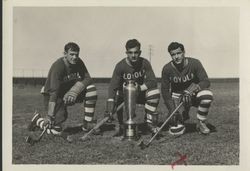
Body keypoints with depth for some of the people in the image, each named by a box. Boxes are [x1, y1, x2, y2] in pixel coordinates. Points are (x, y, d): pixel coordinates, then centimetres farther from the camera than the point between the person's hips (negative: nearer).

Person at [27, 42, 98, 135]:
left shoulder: (78, 62, -7)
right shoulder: (58, 66, -25)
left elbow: (87, 78, -13)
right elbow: (54, 92, -31)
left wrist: (74, 91, -29)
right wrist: (49, 115, -35)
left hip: (68, 92, 6)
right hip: (51, 95, -6)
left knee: (91, 89, -18)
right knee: (56, 131, -15)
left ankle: (87, 124, -9)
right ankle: (37, 119, 17)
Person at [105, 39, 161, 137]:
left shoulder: (144, 63, -13)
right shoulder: (120, 66, -20)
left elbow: (153, 81, -18)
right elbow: (113, 86, -28)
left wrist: (140, 88, -36)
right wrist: (109, 108, -41)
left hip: (141, 93, 1)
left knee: (155, 92, -27)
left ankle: (150, 122, -9)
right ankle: (121, 126, -5)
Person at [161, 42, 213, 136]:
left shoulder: (194, 63, -16)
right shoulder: (167, 69, -14)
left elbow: (206, 81, -20)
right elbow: (165, 90, -9)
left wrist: (190, 91, -36)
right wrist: (172, 110, -18)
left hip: (194, 93, 0)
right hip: (177, 97, 0)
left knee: (207, 95, -36)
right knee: (176, 131, -16)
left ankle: (201, 123, -10)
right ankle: (183, 116, 22)